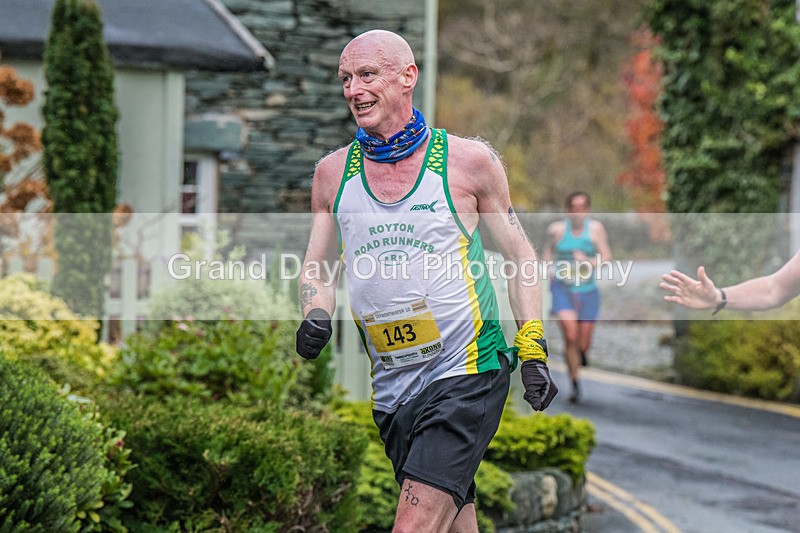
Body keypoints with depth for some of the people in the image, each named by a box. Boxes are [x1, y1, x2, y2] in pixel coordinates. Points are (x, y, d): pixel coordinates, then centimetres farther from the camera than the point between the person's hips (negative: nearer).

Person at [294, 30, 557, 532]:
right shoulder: (332, 174, 6)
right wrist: (316, 317, -5)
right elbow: (317, 266, 16)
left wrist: (532, 349, -2)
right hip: (391, 388, 5)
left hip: (467, 375, -4)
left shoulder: (470, 161, -3)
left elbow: (520, 255, 5)